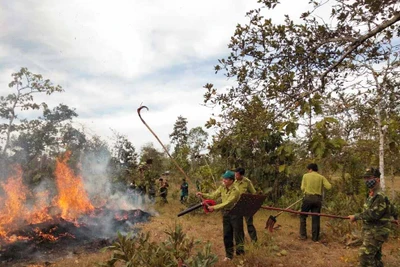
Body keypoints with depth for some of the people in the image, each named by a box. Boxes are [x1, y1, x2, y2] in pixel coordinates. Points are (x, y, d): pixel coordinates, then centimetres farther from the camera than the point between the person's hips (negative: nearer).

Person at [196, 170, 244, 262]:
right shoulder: (222, 188, 0)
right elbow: (213, 196, 2)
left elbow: (227, 203, -28)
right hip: (226, 214, 7)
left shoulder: (235, 191, -22)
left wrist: (214, 207, -31)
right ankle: (229, 255, 24)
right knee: (227, 235, 12)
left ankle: (240, 254, 18)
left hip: (236, 214, -6)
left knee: (238, 235, 4)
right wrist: (203, 195, -14)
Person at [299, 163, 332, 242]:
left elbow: (302, 188, -1)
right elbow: (329, 186, -3)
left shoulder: (306, 176, 3)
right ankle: (315, 237, 14)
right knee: (316, 218, 8)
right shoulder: (321, 177, 7)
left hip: (308, 198, -2)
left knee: (303, 216, 11)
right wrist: (321, 186, 14)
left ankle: (303, 235, 9)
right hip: (318, 199, 2)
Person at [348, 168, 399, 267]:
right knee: (375, 257, 18)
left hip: (375, 233, -10)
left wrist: (356, 216, -20)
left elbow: (373, 214, -27)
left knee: (365, 256, -12)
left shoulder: (380, 196, -21)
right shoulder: (372, 195, 10)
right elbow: (390, 206, 25)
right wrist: (396, 217, 41)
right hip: (371, 232, 10)